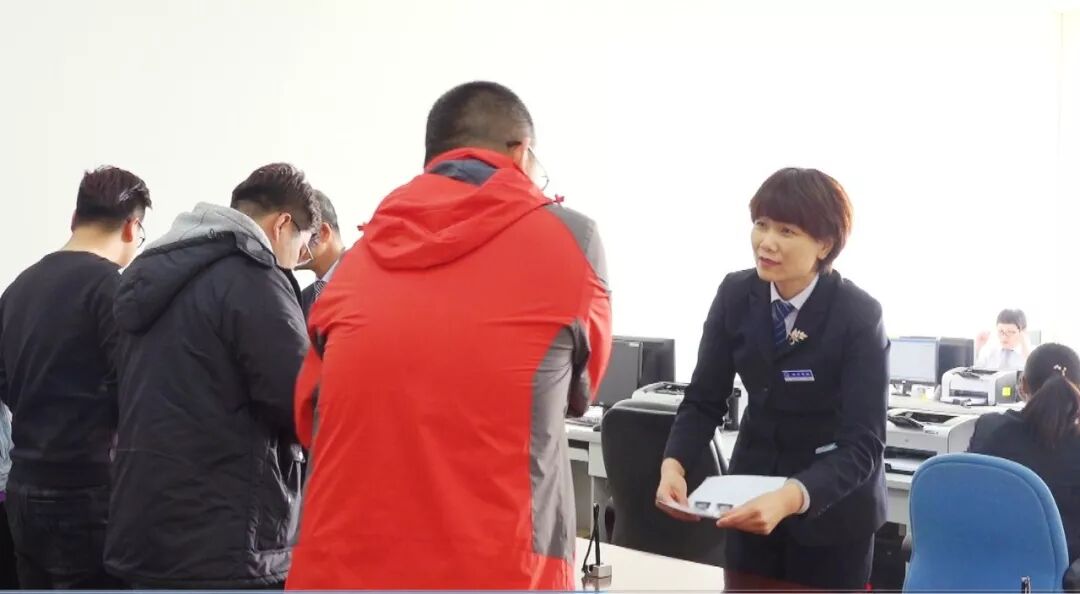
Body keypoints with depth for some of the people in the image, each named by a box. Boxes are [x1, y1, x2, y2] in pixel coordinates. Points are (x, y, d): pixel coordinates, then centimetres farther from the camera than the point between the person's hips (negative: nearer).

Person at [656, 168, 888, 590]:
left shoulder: (858, 316, -19)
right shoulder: (736, 295, -8)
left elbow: (863, 444, -24)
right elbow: (705, 399, -4)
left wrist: (791, 498, -41)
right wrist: (674, 464, -24)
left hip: (832, 506, -3)